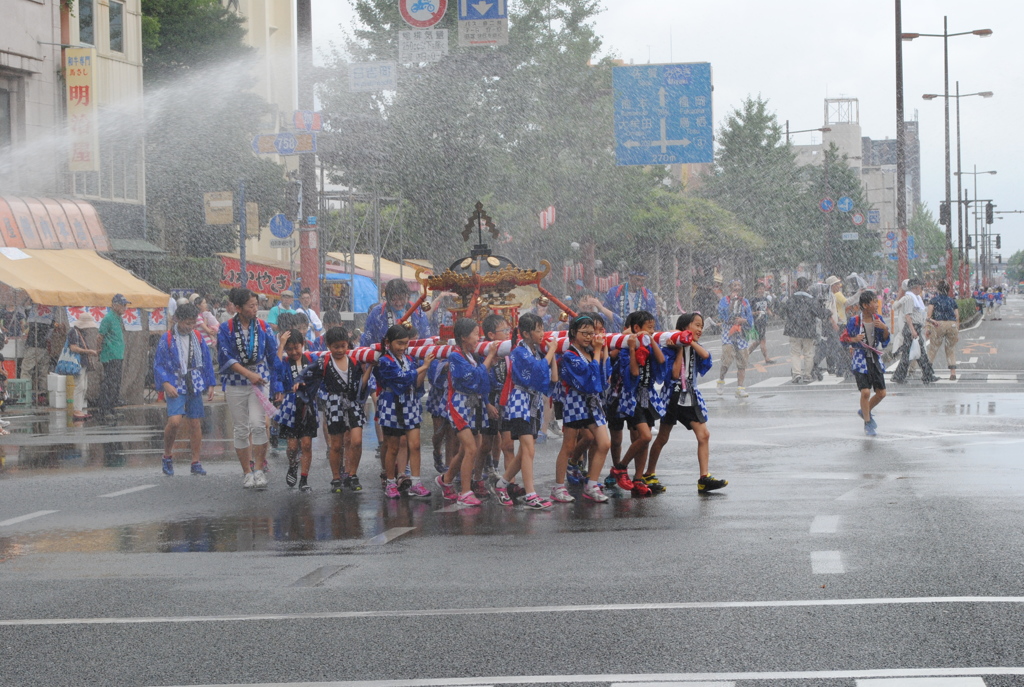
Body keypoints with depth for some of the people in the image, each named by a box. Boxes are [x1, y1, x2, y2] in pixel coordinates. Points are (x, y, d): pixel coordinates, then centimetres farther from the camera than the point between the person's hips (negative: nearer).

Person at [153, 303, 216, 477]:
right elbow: (158, 364, -3)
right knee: (174, 421, -19)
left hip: (195, 387, 4)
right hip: (175, 387, -4)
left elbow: (207, 363, 16)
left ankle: (196, 462, 12)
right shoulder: (167, 339, -4)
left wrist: (210, 384, 11)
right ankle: (167, 455, 4)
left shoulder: (198, 339, 8)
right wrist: (166, 384, -15)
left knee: (195, 423, 4)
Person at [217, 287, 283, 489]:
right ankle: (247, 472, 15)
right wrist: (249, 374, -18)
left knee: (258, 424, -15)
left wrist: (277, 387, 7)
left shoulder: (263, 327, 3)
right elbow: (226, 358, -8)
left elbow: (273, 358, 8)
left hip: (260, 381, 0)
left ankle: (259, 469, -5)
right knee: (241, 430, 5)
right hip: (235, 384, 0)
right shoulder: (226, 329, -3)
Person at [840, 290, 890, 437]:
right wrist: (854, 339, -22)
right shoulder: (854, 321, -12)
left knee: (881, 393, 5)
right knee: (865, 392, -13)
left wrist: (885, 329, -12)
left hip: (875, 359, 5)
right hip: (861, 360, -5)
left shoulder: (878, 319, 2)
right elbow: (843, 338, -4)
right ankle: (867, 423, 5)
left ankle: (866, 411, 33)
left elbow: (885, 342, 5)